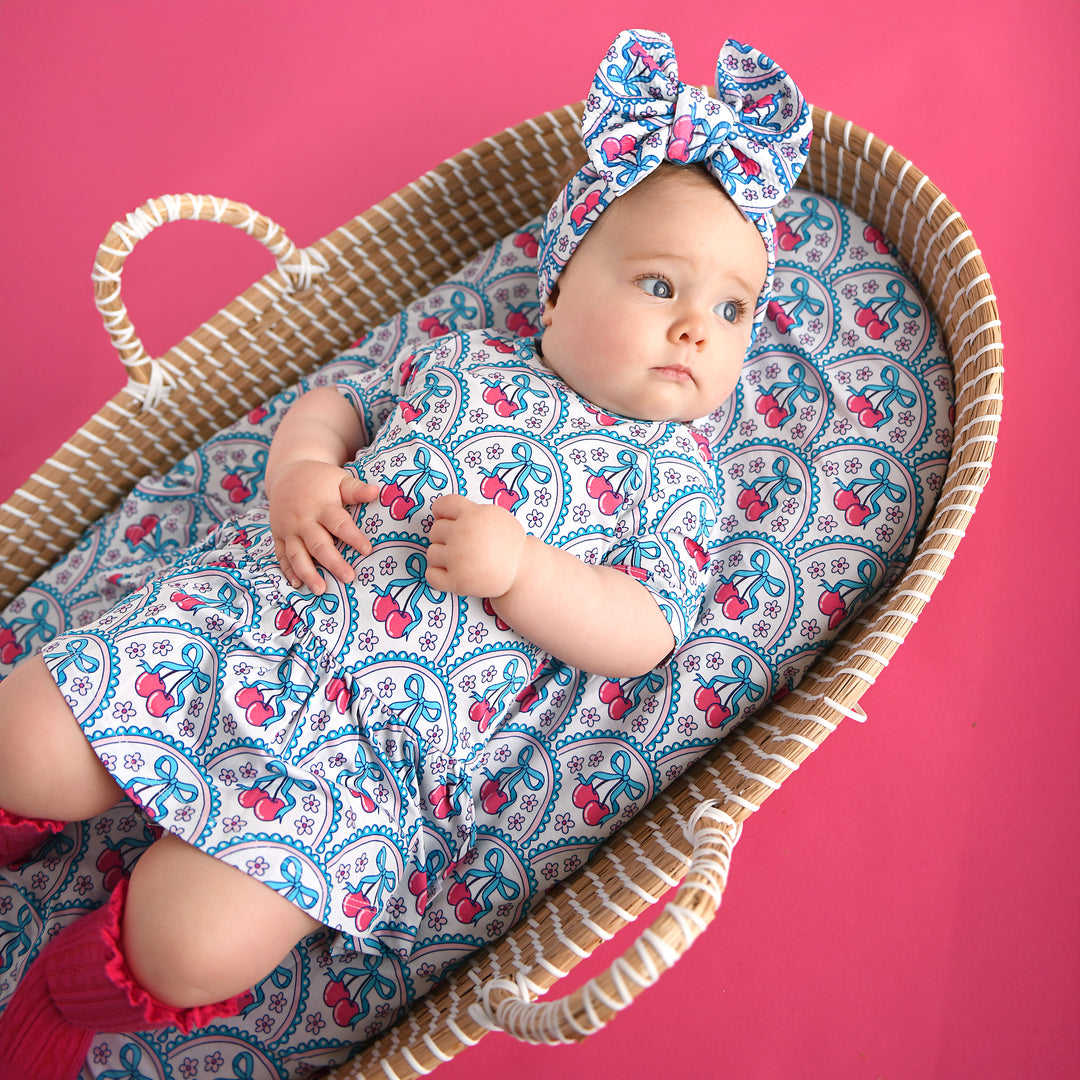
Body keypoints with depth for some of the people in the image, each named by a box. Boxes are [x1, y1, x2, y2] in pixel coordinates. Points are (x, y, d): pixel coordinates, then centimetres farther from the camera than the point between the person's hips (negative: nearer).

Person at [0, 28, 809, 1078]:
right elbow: (337, 399, 20)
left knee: (196, 949, -18)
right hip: (245, 602, 4)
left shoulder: (670, 470, 4)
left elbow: (644, 634, -4)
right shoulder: (465, 356, 12)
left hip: (381, 733, -3)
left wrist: (517, 568, -20)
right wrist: (299, 469, -4)